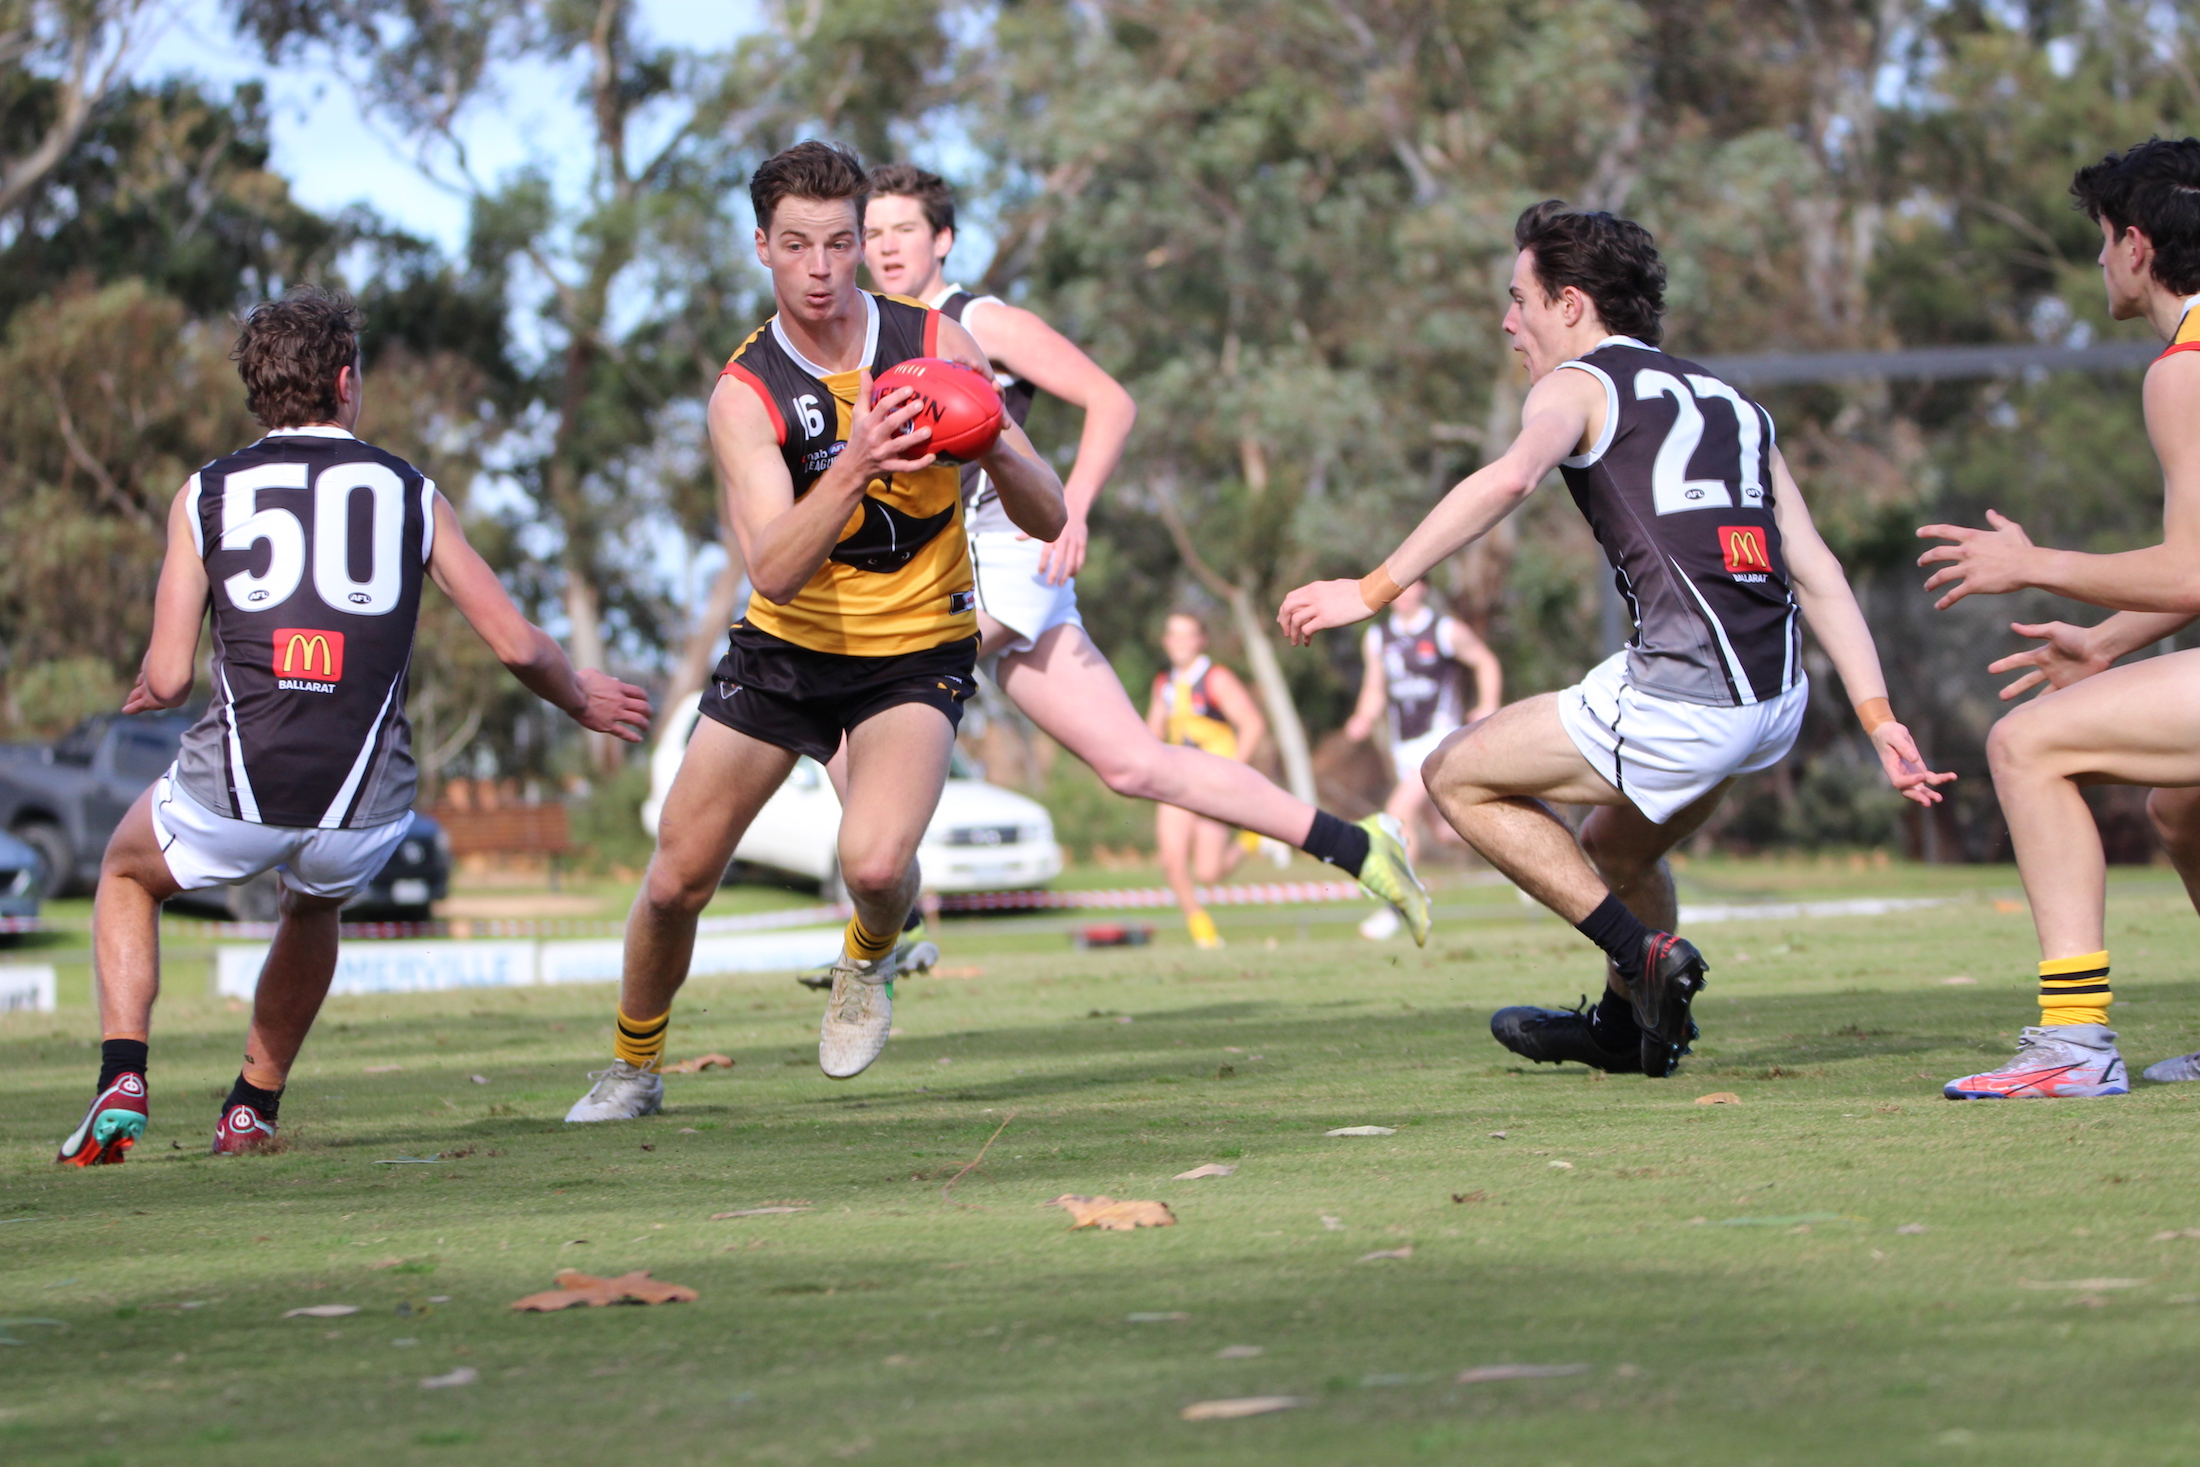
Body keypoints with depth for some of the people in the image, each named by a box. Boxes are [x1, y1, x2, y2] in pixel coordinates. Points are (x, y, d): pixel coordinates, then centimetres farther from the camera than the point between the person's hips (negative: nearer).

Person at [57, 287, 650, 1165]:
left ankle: (122, 1083, 12)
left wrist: (149, 691, 28)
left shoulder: (206, 494, 8)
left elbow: (166, 679, 4)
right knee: (314, 904, 37)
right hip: (364, 810, 1)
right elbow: (516, 646, 11)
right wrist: (582, 701, 31)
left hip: (233, 794, -1)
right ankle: (252, 1110, 29)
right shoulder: (410, 493, 10)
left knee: (126, 873, 31)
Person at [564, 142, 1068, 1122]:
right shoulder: (745, 396, -14)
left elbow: (1046, 520, -10)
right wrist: (854, 468, -43)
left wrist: (995, 449, -32)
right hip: (785, 645, 1)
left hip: (917, 650, -1)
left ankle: (870, 959, 10)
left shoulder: (934, 345, -10)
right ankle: (632, 1068, 28)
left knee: (875, 863, -27)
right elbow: (772, 570, -28)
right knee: (676, 881, 0)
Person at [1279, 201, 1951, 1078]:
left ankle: (1646, 953, 3)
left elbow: (1510, 478, -19)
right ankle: (1627, 1026, 45)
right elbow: (1816, 572, 18)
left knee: (1458, 777, 10)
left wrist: (1372, 591, -19)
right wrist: (1879, 719, 15)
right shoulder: (1729, 402, 25)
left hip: (1681, 695, -8)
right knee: (1618, 850, 32)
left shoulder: (1580, 384, 4)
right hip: (1777, 699, 8)